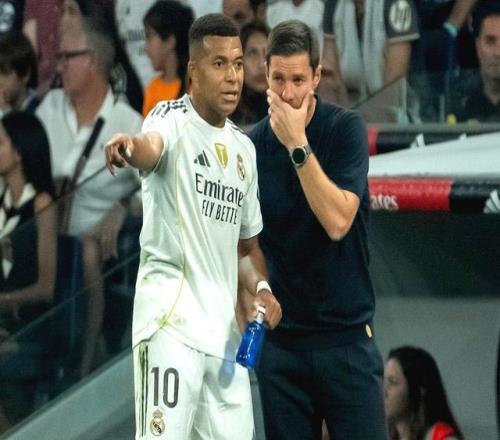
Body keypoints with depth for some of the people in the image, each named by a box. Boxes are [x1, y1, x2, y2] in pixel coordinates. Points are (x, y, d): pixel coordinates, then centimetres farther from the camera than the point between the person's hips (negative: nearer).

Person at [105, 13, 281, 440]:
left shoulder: (243, 148, 16)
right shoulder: (173, 119, -5)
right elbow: (151, 147, -31)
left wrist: (260, 287, 5)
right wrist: (130, 147, -55)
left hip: (223, 327, 7)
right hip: (171, 322, -7)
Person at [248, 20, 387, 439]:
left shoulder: (345, 129, -6)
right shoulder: (254, 143, 3)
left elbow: (337, 221, -18)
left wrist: (298, 144, -20)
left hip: (346, 334, -3)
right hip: (280, 337, 3)